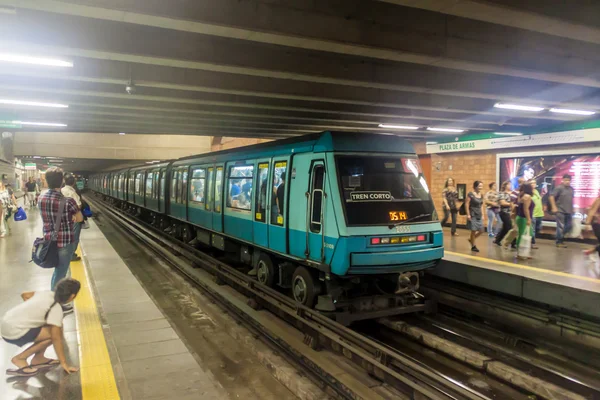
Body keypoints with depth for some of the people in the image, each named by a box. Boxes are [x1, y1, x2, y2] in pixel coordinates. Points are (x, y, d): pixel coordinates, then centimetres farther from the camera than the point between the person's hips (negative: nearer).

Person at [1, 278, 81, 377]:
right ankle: (20, 358, -1)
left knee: (55, 328, 10)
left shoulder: (48, 294, 3)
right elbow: (56, 338, -17)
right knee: (55, 332, -11)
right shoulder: (56, 310, -18)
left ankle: (38, 359, 18)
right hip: (14, 332, -9)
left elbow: (25, 295, 17)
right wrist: (64, 363, -11)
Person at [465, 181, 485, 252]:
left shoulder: (481, 195, 11)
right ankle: (473, 246, 11)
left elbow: (481, 206, 17)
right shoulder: (470, 194, -10)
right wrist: (468, 214, -15)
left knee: (481, 230, 5)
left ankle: (471, 239, 29)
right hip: (473, 215, -7)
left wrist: (482, 215, 13)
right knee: (474, 230, -2)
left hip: (479, 215, 7)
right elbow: (467, 205, -11)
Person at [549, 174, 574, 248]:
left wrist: (572, 208, 18)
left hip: (569, 211, 7)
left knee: (569, 226, 8)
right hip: (560, 211, -7)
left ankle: (560, 236, 27)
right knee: (560, 226, -4)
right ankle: (559, 242, 4)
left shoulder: (571, 189, 11)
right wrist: (554, 207, -16)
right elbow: (552, 197, -12)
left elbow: (571, 198, 22)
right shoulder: (559, 188, -9)